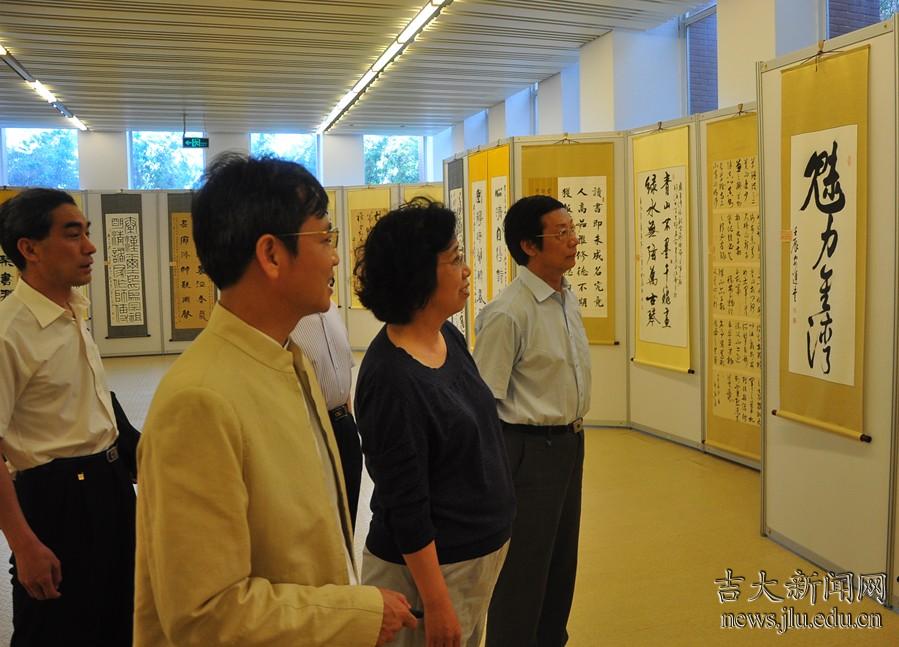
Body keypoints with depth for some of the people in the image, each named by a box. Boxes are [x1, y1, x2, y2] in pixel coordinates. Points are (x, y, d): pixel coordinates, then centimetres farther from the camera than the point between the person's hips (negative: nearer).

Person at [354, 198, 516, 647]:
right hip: (432, 563, -8)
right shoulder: (392, 378, -25)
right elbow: (406, 508, -22)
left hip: (481, 549, 8)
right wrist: (436, 603, -18)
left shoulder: (449, 337, -1)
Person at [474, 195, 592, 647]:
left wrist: (573, 436, 16)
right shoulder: (508, 313, -20)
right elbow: (485, 402, -18)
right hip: (530, 447, -8)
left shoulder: (568, 300, 6)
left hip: (570, 443, 8)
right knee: (524, 564, 6)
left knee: (562, 557, 21)